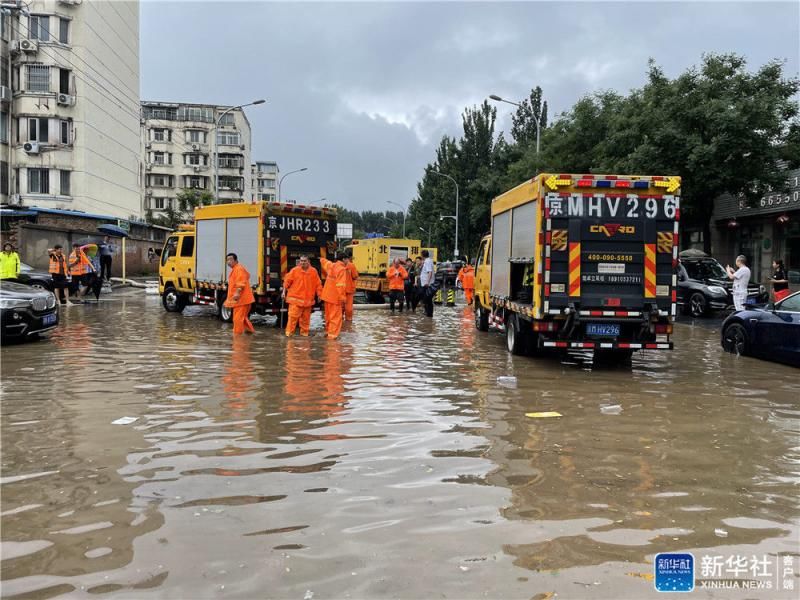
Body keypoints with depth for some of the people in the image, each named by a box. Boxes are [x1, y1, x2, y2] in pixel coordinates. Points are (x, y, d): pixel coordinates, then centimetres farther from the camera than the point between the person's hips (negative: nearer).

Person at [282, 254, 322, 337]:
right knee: (293, 316, -6)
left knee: (306, 317, 10)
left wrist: (320, 295, 6)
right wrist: (284, 291, -2)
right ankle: (289, 332, 1)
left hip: (308, 299, 2)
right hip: (295, 298, -2)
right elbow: (287, 281, 1)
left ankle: (304, 332, 21)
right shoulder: (294, 270, -3)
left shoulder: (313, 271, 2)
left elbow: (318, 284, 6)